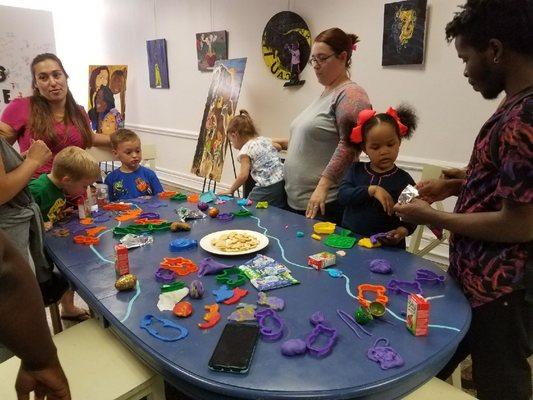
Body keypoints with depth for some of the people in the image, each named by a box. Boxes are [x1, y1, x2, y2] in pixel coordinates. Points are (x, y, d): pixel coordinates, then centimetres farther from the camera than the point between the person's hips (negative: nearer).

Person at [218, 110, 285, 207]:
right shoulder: (265, 139, 16)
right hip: (283, 184, 7)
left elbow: (243, 175, -14)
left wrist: (230, 191, -2)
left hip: (267, 190, -7)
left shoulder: (246, 150, -4)